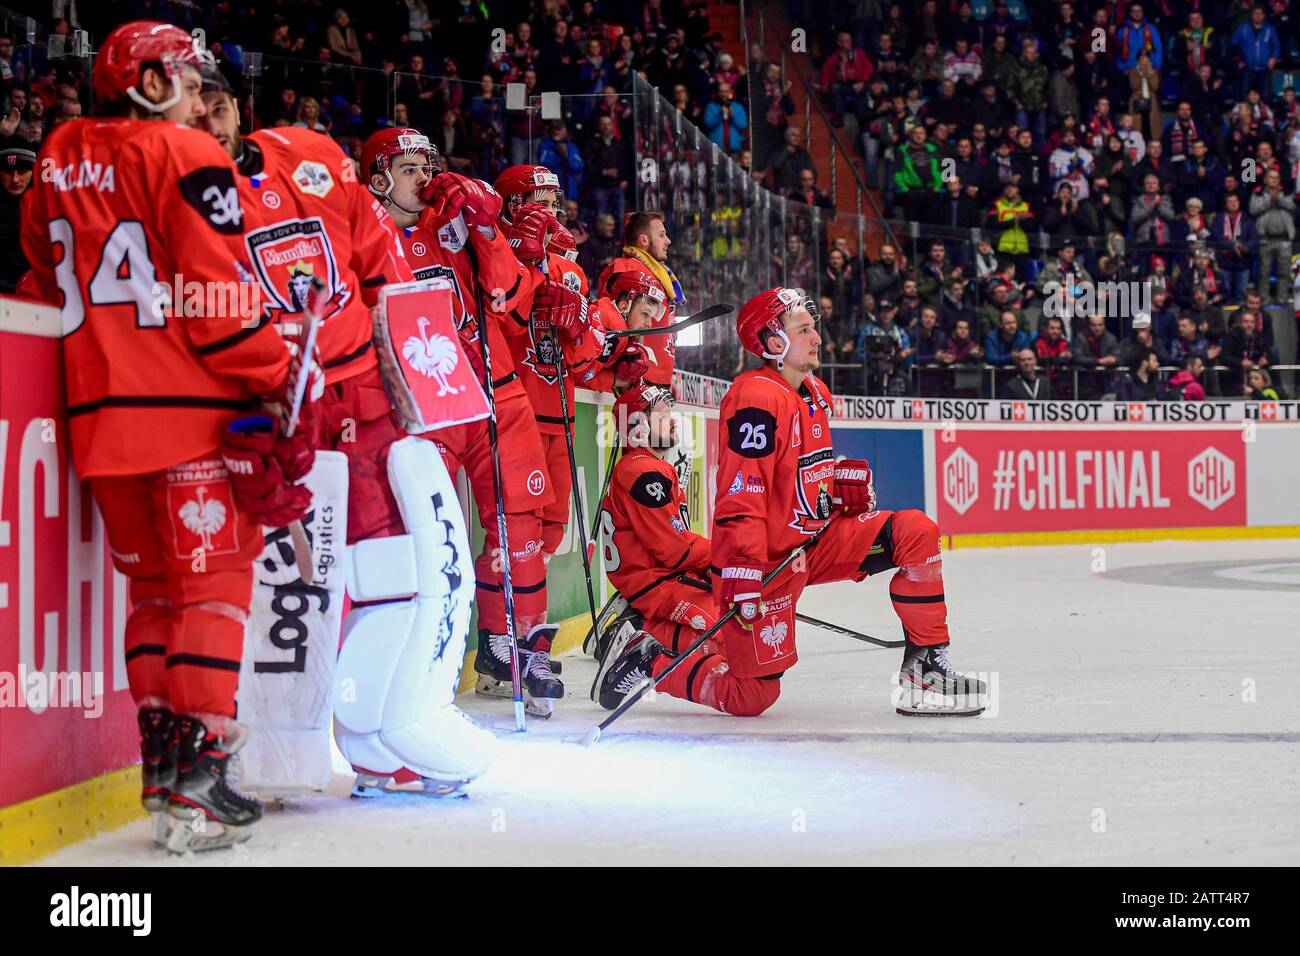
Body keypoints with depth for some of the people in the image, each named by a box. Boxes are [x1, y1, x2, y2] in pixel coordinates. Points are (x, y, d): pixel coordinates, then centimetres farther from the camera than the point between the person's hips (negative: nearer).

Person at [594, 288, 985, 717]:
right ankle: (647, 659, 14)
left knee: (916, 532, -6)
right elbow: (740, 497, -26)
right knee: (753, 696, -7)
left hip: (816, 540, 9)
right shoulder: (756, 397, -20)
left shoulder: (816, 392, 11)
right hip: (766, 559, -9)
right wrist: (744, 574, -31)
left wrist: (845, 480, 6)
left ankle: (926, 667, 0)